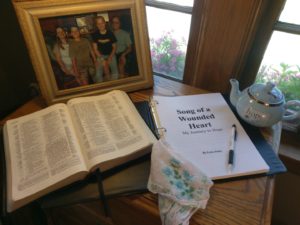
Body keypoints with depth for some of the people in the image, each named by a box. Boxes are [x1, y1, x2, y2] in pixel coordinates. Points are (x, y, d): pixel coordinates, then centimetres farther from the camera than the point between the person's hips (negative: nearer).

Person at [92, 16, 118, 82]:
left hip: (111, 55, 1)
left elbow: (114, 47, 1)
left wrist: (110, 57, -11)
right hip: (101, 55, 0)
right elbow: (95, 48, -4)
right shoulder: (95, 35, -6)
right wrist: (102, 59, -14)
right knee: (98, 74, -13)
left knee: (115, 73, -10)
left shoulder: (110, 33, -5)